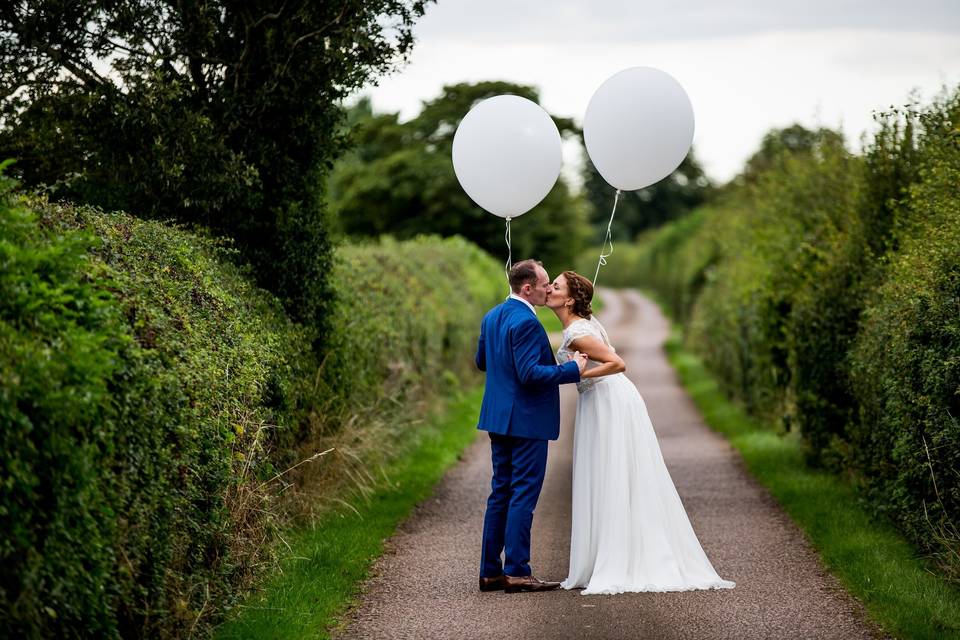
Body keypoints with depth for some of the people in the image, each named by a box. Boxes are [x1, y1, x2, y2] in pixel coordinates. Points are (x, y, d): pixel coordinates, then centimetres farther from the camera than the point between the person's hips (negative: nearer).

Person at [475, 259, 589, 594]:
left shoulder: (491, 316, 10)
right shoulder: (526, 322, -19)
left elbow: (481, 361, 21)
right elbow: (530, 374, -24)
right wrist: (571, 368, -17)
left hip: (498, 417, 9)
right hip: (527, 419, -9)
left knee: (501, 492, 13)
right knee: (523, 494, -5)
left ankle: (490, 570, 15)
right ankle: (517, 572, -4)